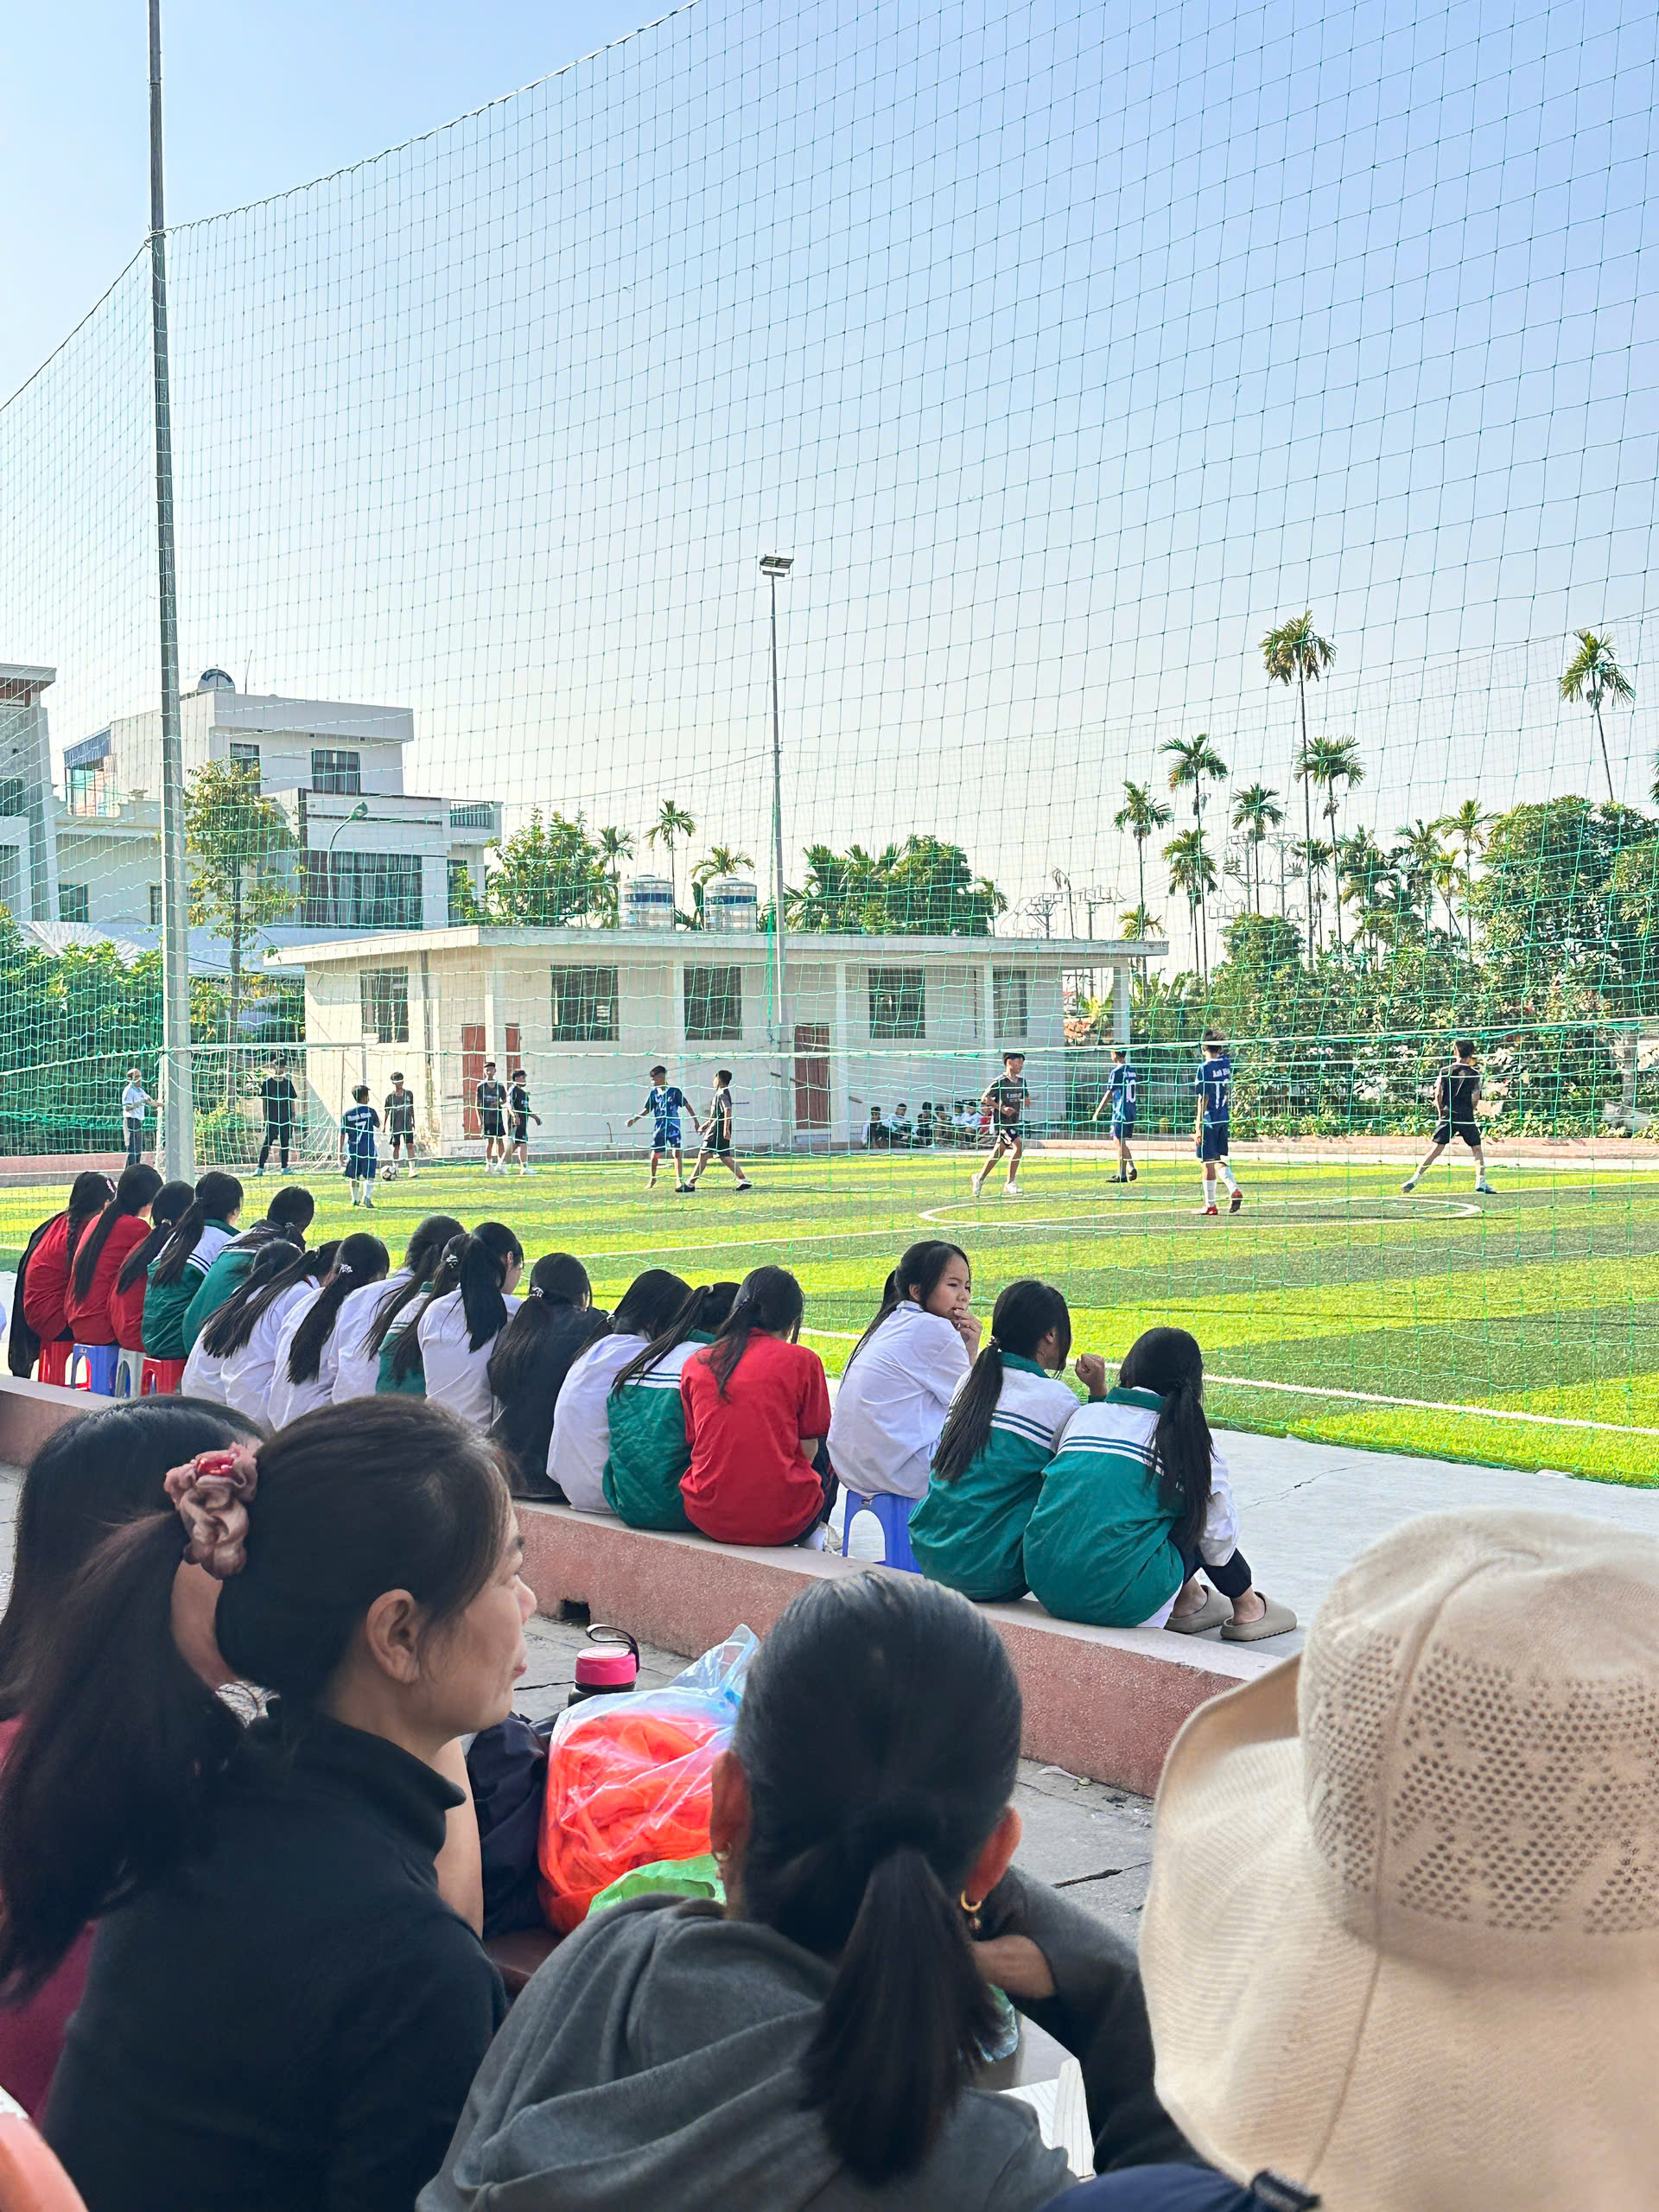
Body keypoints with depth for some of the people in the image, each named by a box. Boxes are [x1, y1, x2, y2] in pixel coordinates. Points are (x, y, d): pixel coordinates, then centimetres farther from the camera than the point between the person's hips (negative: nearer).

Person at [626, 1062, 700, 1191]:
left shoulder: (674, 1091, -5)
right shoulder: (653, 1093, 4)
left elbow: (687, 1106, 0)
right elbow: (647, 1109, 12)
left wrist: (696, 1121, -1)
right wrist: (633, 1119, 4)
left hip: (674, 1127, -3)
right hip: (659, 1128, 3)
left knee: (678, 1153, -12)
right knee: (654, 1154, 4)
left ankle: (679, 1181, -8)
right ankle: (652, 1179, 25)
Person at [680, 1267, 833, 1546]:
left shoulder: (695, 1363, 6)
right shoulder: (802, 1360, -3)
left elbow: (694, 1443, 10)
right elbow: (807, 1451, 1)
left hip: (708, 1519, 4)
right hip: (781, 1521, -4)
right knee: (825, 1481, 30)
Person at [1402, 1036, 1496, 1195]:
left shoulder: (1444, 1071, 3)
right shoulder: (1474, 1073, -2)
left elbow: (1438, 1094, 0)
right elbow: (1475, 1098, -4)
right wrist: (1471, 1112, 13)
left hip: (1448, 1116, 2)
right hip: (1467, 1118, -2)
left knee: (1435, 1149, 2)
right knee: (1477, 1149, 10)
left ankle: (1415, 1179, -4)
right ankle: (1481, 1182, 0)